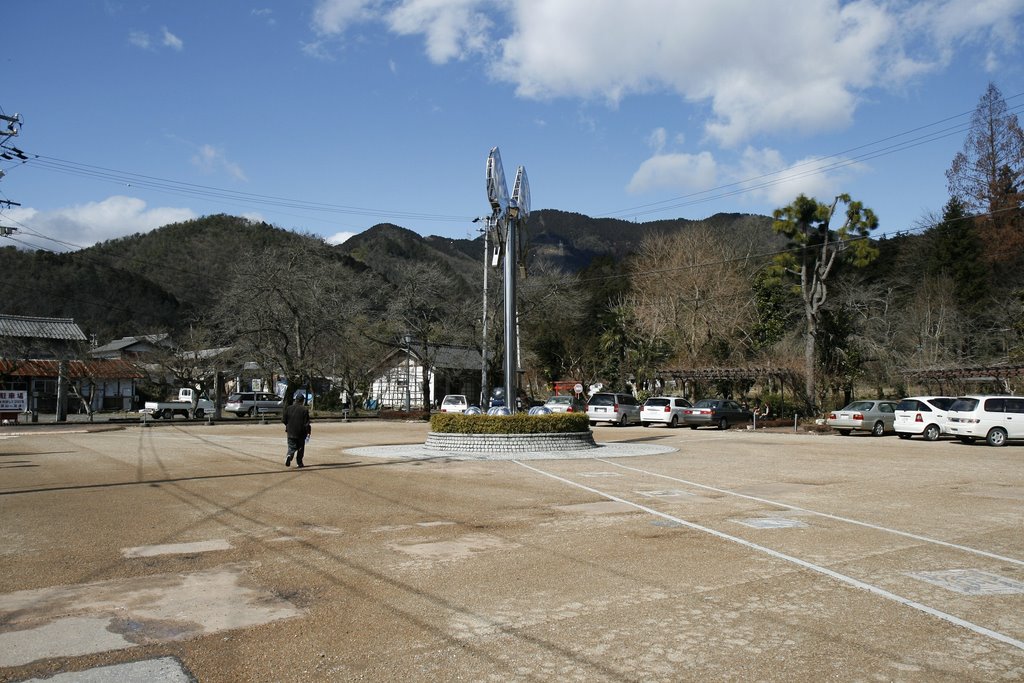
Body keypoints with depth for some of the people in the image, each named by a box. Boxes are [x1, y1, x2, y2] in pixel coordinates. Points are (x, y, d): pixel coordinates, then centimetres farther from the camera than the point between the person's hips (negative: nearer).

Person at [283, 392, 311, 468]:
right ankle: (299, 463, 14)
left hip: (290, 432, 2)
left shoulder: (289, 408, 0)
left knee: (292, 447, 10)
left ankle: (289, 456, -19)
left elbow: (283, 420, 3)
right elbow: (306, 423, -11)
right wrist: (308, 432, -2)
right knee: (300, 448, 12)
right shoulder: (304, 410, -11)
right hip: (301, 433, -2)